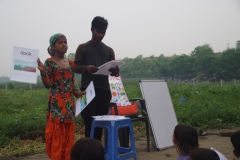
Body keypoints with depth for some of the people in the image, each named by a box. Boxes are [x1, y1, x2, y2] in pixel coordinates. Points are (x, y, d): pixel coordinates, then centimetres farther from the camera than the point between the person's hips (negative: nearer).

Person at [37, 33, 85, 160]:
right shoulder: (49, 62, -5)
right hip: (56, 104, -6)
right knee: (56, 135, -4)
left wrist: (76, 93, 0)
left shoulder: (70, 63, 12)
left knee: (68, 135, 10)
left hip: (69, 103, 6)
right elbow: (48, 85, -11)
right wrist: (42, 71, -26)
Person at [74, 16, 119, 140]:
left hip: (104, 90, 4)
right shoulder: (83, 47, 7)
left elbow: (114, 71, 14)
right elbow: (75, 67, 0)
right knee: (89, 122, -7)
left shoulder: (109, 50, 17)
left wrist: (115, 71, -11)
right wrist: (86, 68, -21)